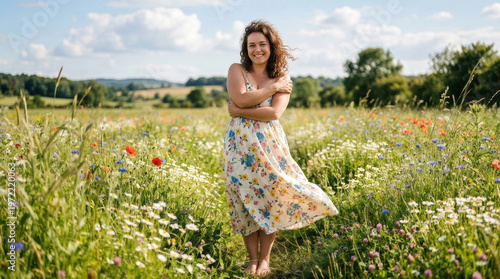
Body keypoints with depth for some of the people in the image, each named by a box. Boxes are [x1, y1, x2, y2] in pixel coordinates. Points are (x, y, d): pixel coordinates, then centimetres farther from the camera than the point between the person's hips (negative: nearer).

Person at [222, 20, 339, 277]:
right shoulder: (236, 70, 3)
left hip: (269, 144, 1)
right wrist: (273, 87, -10)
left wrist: (239, 111, -14)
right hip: (240, 145, 0)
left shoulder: (283, 77, 4)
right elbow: (241, 99, -16)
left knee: (271, 196, 1)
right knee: (245, 199, 3)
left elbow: (274, 113, -12)